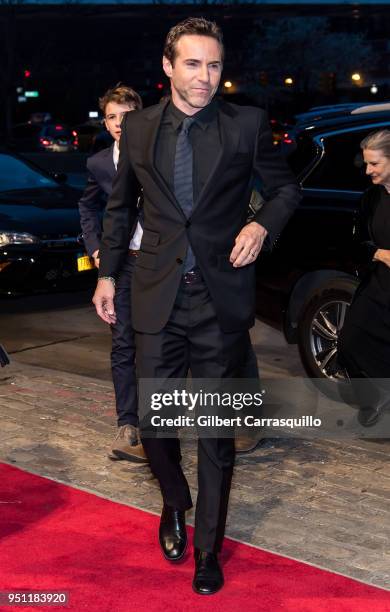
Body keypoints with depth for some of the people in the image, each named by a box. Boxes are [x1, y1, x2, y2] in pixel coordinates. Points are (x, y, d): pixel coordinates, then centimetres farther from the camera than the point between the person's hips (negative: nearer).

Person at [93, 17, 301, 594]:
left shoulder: (247, 124, -3)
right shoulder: (138, 127, 4)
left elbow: (286, 188, 9)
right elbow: (120, 206, 16)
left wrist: (262, 225, -10)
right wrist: (108, 274, 14)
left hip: (222, 297, -1)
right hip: (158, 297, 2)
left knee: (217, 429, 7)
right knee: (154, 418, 6)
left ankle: (208, 548, 22)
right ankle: (175, 505, 37)